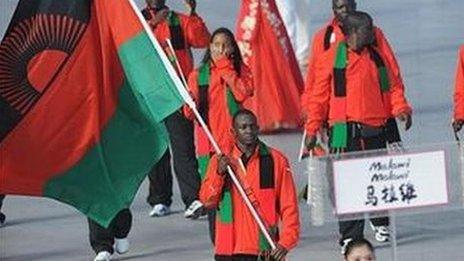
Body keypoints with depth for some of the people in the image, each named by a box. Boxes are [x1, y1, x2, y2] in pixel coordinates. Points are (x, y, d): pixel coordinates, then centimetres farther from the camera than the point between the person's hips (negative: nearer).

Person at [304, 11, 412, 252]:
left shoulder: (378, 58, 10)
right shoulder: (330, 59, -2)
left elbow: (393, 88, 13)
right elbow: (319, 96, 0)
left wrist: (401, 109, -6)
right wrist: (312, 129, -4)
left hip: (375, 130, 4)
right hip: (345, 132, -4)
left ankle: (380, 223, 35)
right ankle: (350, 236, -2)